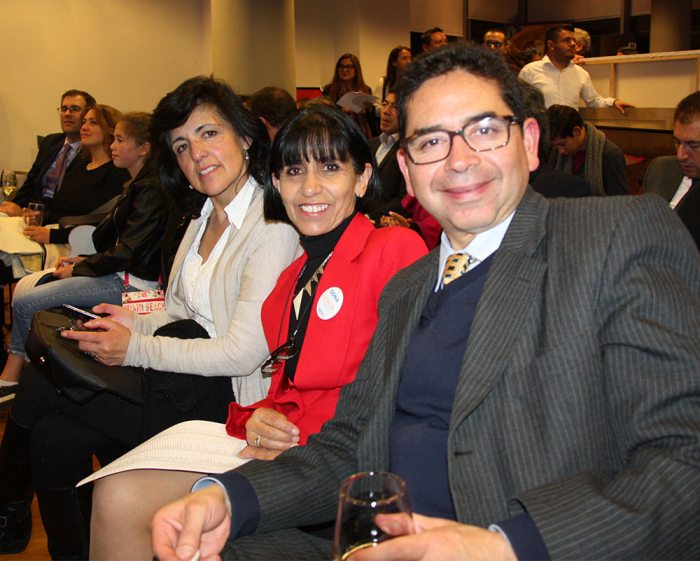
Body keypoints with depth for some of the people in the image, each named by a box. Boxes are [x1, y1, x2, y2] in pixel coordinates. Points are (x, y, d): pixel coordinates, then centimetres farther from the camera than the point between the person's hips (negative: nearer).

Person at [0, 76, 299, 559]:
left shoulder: (271, 226, -17)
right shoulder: (205, 218, 11)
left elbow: (243, 353, -20)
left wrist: (136, 348, -13)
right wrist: (135, 322, -3)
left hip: (226, 394, -7)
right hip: (187, 373, 7)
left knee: (39, 381, -9)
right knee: (55, 436, -9)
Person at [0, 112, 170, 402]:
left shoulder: (150, 190, -18)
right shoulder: (138, 185, 14)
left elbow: (125, 253, -21)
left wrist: (78, 269, -10)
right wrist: (84, 260, 6)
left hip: (132, 281, -11)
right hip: (119, 271, 11)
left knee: (25, 302, -12)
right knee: (26, 284, 4)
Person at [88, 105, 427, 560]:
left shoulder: (396, 248, -7)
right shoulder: (295, 274, 20)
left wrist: (295, 431, -16)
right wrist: (259, 419, -3)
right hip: (285, 444, 7)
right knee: (118, 496, -11)